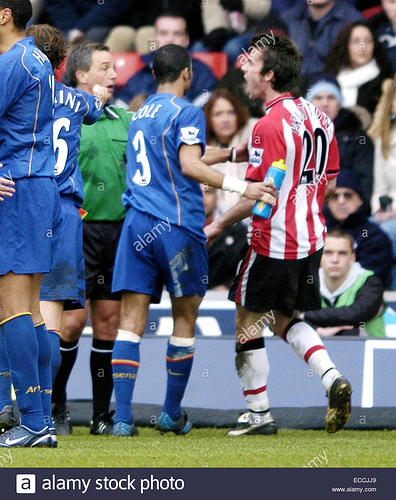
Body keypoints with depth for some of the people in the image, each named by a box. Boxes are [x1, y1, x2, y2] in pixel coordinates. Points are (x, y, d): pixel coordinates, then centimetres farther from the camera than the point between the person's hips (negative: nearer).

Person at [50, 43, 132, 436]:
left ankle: (102, 414, 11)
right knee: (72, 321, -9)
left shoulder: (124, 120, 14)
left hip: (119, 231, 5)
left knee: (109, 321, 5)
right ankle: (55, 408, 6)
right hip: (78, 230, -5)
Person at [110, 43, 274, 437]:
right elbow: (189, 165, -15)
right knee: (184, 319, 9)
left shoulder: (140, 115, 21)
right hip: (178, 226, -6)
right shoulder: (186, 112, -4)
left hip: (136, 226, 6)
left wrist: (230, 153, 37)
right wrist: (240, 186, -18)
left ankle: (122, 417, -12)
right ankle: (172, 414, 14)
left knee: (130, 321, -2)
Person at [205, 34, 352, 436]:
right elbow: (329, 182, 14)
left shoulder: (270, 125, -19)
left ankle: (259, 414, 10)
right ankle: (331, 378, -1)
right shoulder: (318, 117, 7)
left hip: (273, 244, -8)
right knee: (285, 319, 20)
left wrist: (218, 225, -9)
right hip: (311, 238, 8)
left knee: (248, 323, 6)